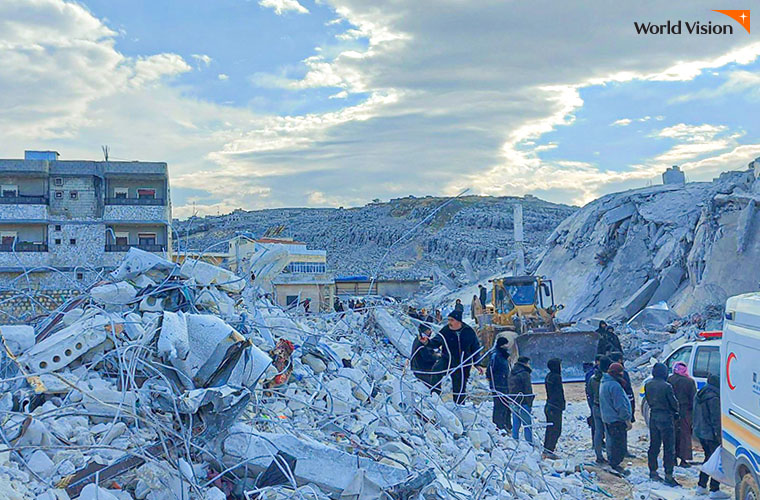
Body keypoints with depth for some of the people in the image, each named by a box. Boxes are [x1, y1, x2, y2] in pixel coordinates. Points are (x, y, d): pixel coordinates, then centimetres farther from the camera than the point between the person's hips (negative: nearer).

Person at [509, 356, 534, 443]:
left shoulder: (511, 374, 10)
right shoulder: (525, 374, -15)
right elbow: (528, 390, -14)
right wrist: (530, 404, -8)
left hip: (514, 403, 8)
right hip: (523, 403, -8)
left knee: (515, 425, 13)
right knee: (528, 425, -1)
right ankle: (529, 443, 0)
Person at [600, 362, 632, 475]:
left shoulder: (603, 383, 11)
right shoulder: (614, 385, -22)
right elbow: (620, 405, -23)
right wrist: (627, 419, -17)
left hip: (607, 418, 10)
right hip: (616, 419, -10)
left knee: (611, 441, 20)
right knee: (618, 444, -3)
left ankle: (611, 462, 29)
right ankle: (615, 465, 0)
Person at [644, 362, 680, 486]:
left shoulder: (648, 385, 2)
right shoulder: (666, 386, -17)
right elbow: (674, 403, -9)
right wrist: (675, 411, 12)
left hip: (653, 417, 6)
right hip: (666, 418, -6)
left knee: (654, 445, 16)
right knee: (669, 448, 0)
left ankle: (653, 471, 23)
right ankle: (668, 475, -1)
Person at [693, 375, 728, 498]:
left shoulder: (698, 396, 10)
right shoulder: (713, 398, -19)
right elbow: (716, 419, -19)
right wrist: (719, 435, -15)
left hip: (700, 432, 9)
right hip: (710, 434, -9)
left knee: (708, 458, 20)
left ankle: (701, 486, 23)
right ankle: (714, 490, -3)